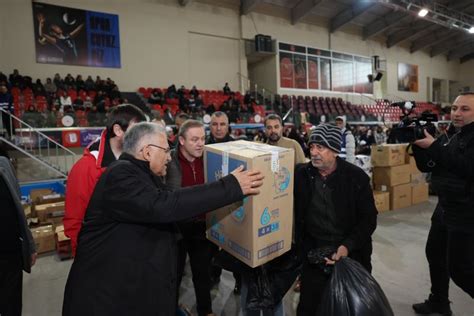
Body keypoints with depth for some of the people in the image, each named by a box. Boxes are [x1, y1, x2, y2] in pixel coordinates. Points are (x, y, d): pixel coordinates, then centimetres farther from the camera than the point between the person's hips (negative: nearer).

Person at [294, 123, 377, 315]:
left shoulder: (356, 176, -11)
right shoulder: (301, 175, -7)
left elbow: (369, 218, -8)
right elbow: (295, 217, 1)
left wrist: (348, 246, -20)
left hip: (352, 254, 0)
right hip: (313, 254, 1)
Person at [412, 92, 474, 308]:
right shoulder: (449, 136, 10)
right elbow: (426, 167, 8)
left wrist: (434, 146, -25)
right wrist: (418, 145, -7)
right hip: (446, 207, 9)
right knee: (435, 253, 19)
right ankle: (438, 302, 37)